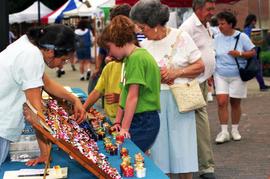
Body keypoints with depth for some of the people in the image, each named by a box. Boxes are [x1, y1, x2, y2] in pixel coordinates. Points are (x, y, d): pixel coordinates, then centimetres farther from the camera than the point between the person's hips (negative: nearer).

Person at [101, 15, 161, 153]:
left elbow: (133, 96, -17)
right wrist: (118, 122, 10)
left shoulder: (136, 58, -14)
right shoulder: (129, 58, 16)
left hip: (144, 121, -9)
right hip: (135, 119, 9)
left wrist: (125, 128, -15)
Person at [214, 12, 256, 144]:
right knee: (222, 102, -10)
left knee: (235, 103, 5)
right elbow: (212, 56, 10)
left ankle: (235, 130, 22)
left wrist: (240, 54, -18)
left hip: (237, 76, -1)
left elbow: (253, 53, -1)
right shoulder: (217, 38, 2)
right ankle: (224, 132, -4)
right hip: (220, 76, 2)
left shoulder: (242, 37, -5)